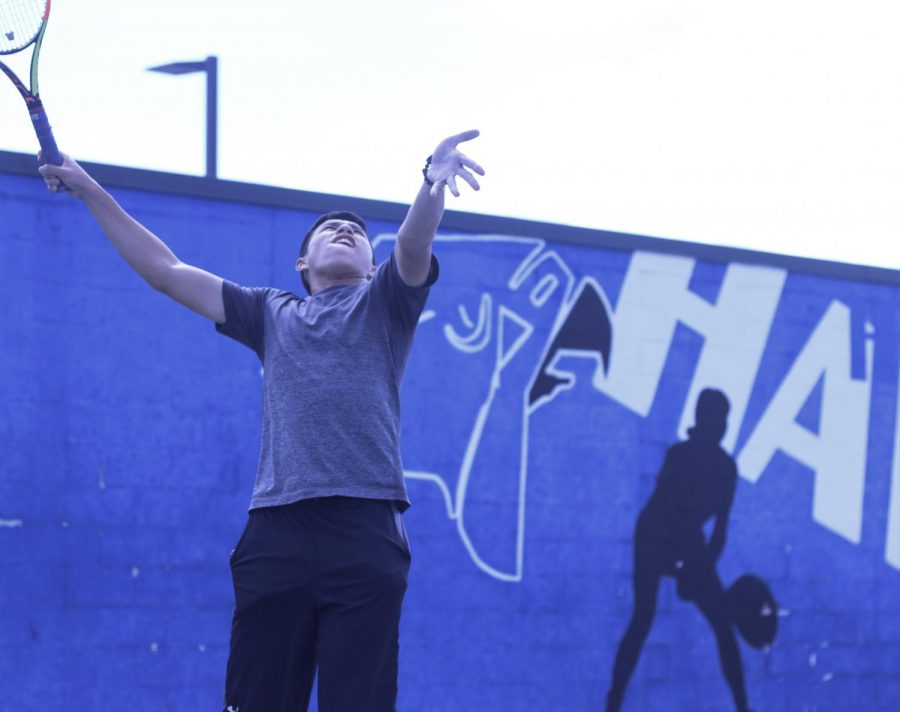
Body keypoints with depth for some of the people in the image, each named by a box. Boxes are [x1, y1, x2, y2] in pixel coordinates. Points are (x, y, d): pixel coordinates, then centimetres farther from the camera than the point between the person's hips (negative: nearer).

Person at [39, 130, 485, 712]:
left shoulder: (384, 302, 18)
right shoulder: (271, 314, 26)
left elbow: (414, 245, -4)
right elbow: (165, 271, 28)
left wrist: (433, 182, -25)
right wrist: (92, 192, 26)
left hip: (366, 530, -3)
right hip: (276, 533, 3)